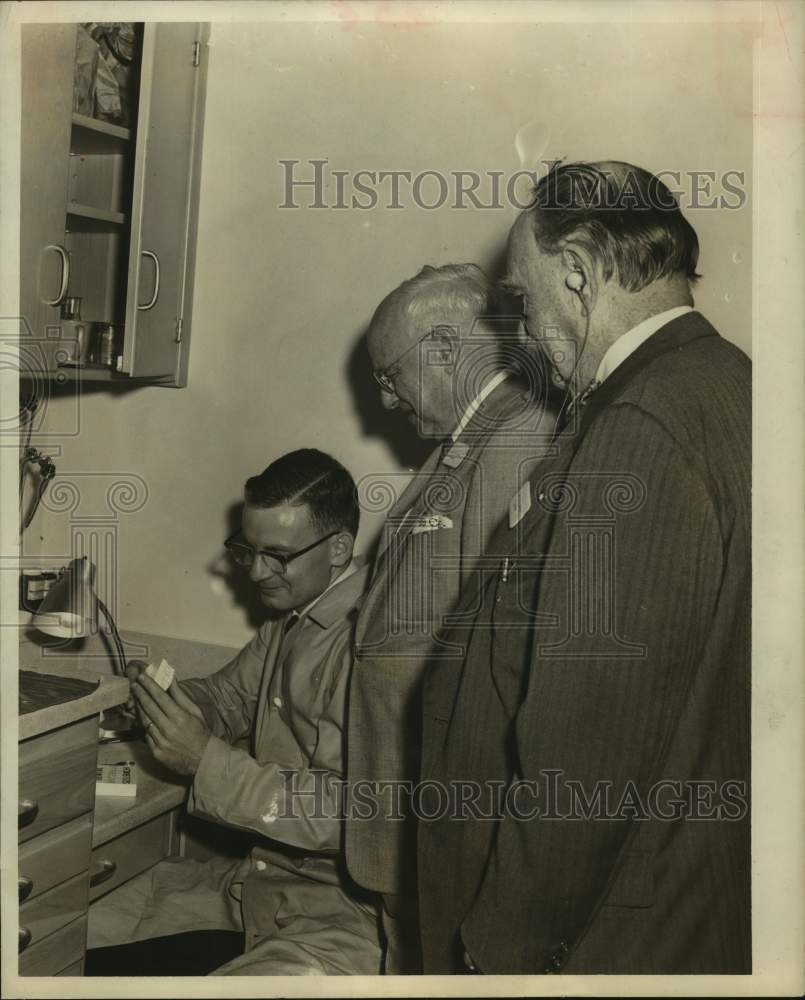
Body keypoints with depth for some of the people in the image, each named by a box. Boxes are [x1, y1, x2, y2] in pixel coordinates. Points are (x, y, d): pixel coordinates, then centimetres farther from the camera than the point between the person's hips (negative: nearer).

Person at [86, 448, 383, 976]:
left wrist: (208, 763, -24)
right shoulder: (288, 619, 8)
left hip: (348, 910, -8)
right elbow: (229, 696, 22)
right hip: (262, 874, 9)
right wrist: (168, 698, -2)